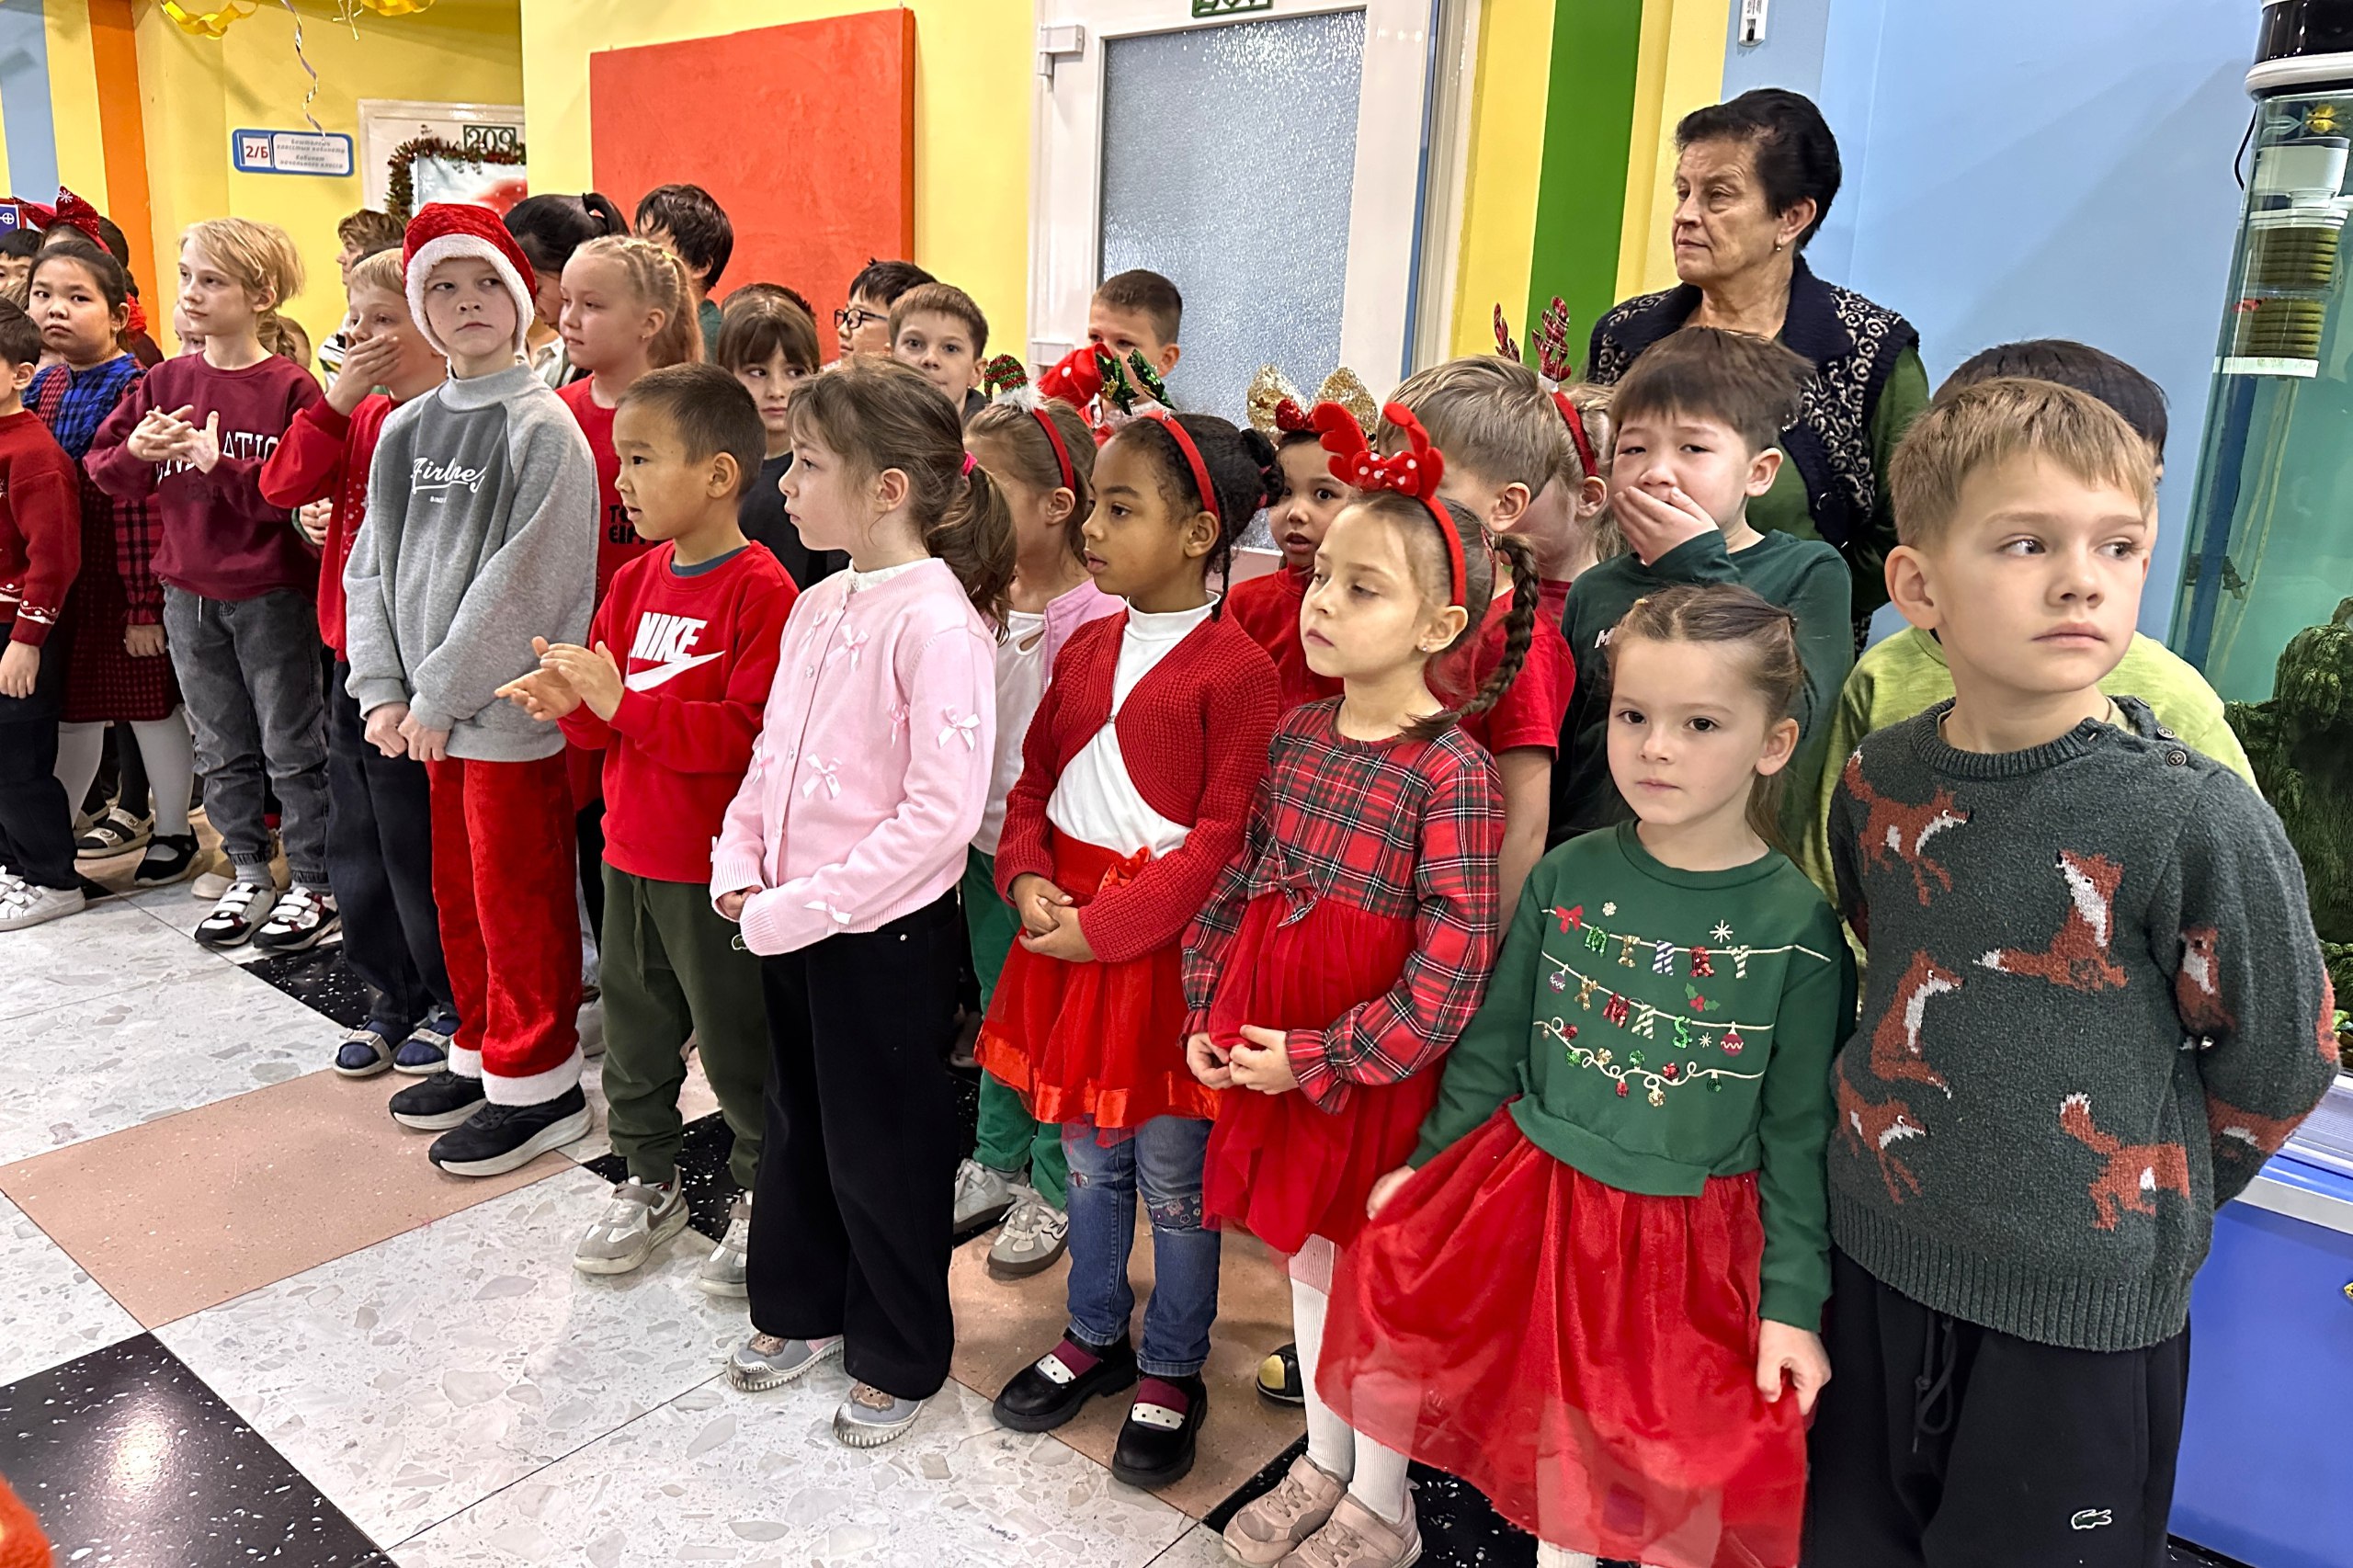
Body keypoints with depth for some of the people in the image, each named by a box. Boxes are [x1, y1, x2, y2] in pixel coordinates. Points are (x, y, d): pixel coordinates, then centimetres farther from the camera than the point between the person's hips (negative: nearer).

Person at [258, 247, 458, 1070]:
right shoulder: (358, 415, 9)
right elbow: (282, 486, 0)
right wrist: (337, 401, -9)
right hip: (353, 661, 8)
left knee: (420, 840, 3)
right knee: (356, 841, 16)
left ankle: (456, 1003, 21)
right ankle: (391, 996, 31)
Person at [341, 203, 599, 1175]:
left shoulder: (543, 426, -10)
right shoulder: (404, 430, 11)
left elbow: (524, 580, -17)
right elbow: (372, 567, 11)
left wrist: (441, 696, -14)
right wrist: (382, 689, 0)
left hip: (508, 707, -7)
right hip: (427, 709, 7)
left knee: (519, 902, 2)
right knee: (459, 895, 17)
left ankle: (538, 1084, 16)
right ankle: (481, 1052, 33)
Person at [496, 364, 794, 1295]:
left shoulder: (761, 591, -17)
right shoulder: (635, 580, 7)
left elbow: (750, 733, -25)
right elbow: (610, 726, 13)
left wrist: (622, 701, -27)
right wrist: (572, 704, -10)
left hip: (716, 868, -7)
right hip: (631, 852, 8)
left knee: (735, 1039, 7)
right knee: (635, 1027, 19)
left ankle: (761, 1196, 27)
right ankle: (650, 1183, 37)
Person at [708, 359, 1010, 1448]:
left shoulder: (937, 622, -21)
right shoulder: (817, 605, 5)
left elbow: (942, 813, -26)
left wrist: (800, 908, -22)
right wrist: (740, 865, 0)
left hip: (887, 933, -8)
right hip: (789, 924, 8)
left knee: (881, 1153, 9)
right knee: (799, 1127, 23)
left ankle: (899, 1358, 31)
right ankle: (801, 1308, 46)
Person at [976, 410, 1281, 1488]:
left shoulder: (1234, 669, -15)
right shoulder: (1085, 649, 7)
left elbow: (1223, 840, -18)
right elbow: (1035, 781, 12)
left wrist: (1102, 925, -19)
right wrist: (1026, 879, -6)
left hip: (1165, 950, -6)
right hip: (1068, 933, 7)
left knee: (1172, 1172, 9)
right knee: (1087, 1157, 20)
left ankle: (1171, 1371, 29)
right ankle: (1094, 1337, 40)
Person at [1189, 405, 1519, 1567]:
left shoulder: (1451, 769, -19)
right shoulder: (1298, 732, 1)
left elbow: (1452, 966, -21)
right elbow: (1243, 879, 9)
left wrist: (1321, 1058, -18)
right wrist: (1207, 1013, 3)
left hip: (1380, 1068, -6)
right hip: (1275, 1051, 6)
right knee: (1308, 1258, 21)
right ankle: (1322, 1469, 43)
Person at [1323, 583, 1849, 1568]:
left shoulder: (1796, 925, -12)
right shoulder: (1566, 876, -5)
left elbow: (1799, 1132, -6)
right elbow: (1492, 1042, 6)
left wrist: (1792, 1302, -6)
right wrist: (1425, 1169, 9)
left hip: (1693, 1244, -2)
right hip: (1534, 1201, 2)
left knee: (1677, 1470, 6)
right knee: (1555, 1447, 12)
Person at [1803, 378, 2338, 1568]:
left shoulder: (2199, 820, -19)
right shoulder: (1879, 780, -5)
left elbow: (2277, 1064, -6)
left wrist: (2134, 1200, 3)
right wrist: (1924, 1147, 11)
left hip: (2081, 1305, -4)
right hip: (1875, 1259, 4)